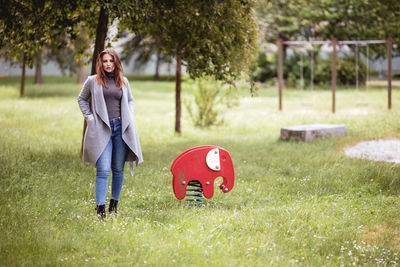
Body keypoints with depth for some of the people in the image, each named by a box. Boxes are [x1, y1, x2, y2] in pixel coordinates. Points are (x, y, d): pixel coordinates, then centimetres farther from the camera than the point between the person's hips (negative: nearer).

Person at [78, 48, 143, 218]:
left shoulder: (123, 82, 11)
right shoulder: (92, 81, 3)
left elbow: (130, 100, 26)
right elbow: (82, 99, 16)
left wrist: (129, 117, 11)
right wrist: (89, 117, 4)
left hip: (120, 128, 3)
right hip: (101, 130, -3)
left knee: (118, 169, 7)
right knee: (103, 170, -12)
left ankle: (114, 204, 20)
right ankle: (100, 208, -12)